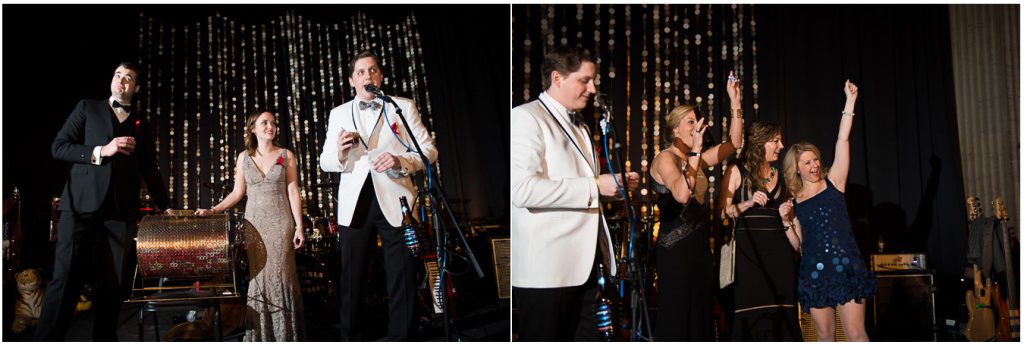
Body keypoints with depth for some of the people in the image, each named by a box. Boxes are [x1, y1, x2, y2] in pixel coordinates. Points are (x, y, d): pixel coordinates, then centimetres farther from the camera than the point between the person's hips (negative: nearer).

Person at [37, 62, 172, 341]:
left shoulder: (141, 125, 21)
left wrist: (166, 208, 18)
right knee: (66, 278, -8)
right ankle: (46, 339, -4)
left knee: (114, 284, 0)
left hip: (121, 210, 2)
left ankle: (104, 339, 7)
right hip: (82, 203, -2)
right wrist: (101, 151, -7)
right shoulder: (87, 109, 16)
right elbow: (59, 147, 6)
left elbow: (149, 171, 22)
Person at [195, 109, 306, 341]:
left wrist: (299, 226, -4)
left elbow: (293, 192, 1)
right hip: (255, 223, 2)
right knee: (257, 276, 0)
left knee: (281, 274, -4)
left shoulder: (286, 156, 3)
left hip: (280, 223, -2)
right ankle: (260, 334, 9)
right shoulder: (244, 157, 8)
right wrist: (213, 211, -2)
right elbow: (237, 193, 10)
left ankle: (286, 333, 5)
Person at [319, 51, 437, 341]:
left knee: (403, 279, -3)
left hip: (396, 202, -2)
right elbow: (325, 162, 17)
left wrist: (401, 161, -13)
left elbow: (429, 150, 7)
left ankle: (399, 339, 6)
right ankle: (350, 339, 15)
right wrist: (339, 153, -7)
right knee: (351, 279, 4)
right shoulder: (338, 114, 18)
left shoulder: (404, 107, 11)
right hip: (355, 205, 2)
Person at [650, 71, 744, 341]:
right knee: (676, 320, -6)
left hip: (700, 246, 8)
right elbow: (681, 194, -26)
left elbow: (733, 144, 17)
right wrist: (695, 151, -24)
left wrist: (735, 103, 11)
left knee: (700, 316, 10)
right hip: (675, 249, -8)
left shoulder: (694, 160, 16)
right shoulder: (665, 158, -8)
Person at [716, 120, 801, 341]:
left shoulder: (778, 175, 16)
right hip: (749, 251, -5)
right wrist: (748, 203, -19)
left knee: (780, 315, 1)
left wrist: (797, 244, 18)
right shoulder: (736, 172, 0)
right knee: (749, 317, -5)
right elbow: (722, 212, -6)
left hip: (779, 250, 5)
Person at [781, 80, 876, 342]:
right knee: (824, 335, 6)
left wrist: (850, 102, -5)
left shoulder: (833, 182, 7)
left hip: (845, 267, -2)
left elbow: (842, 141, -1)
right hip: (814, 271, 2)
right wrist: (787, 222, -4)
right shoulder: (794, 202, 11)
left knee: (855, 333, -6)